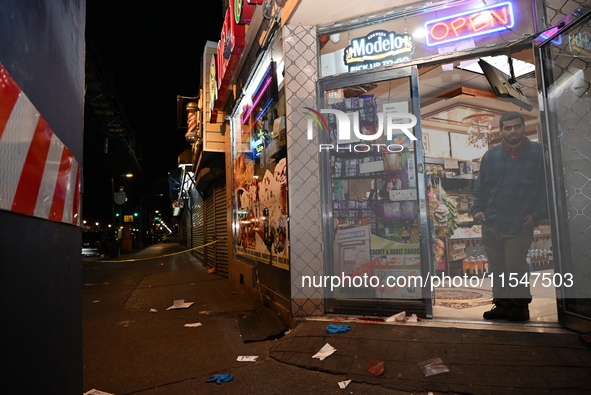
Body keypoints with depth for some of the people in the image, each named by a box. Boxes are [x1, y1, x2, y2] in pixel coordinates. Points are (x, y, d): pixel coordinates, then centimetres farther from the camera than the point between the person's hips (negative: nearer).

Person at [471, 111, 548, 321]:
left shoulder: (538, 152, -1)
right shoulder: (490, 155, 8)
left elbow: (547, 186, -1)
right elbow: (480, 186, 13)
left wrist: (537, 214, -7)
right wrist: (476, 209, 1)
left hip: (520, 225, -3)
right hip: (491, 223, 4)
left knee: (516, 268, -2)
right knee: (497, 268, 10)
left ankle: (520, 307, 16)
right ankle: (501, 304, 23)